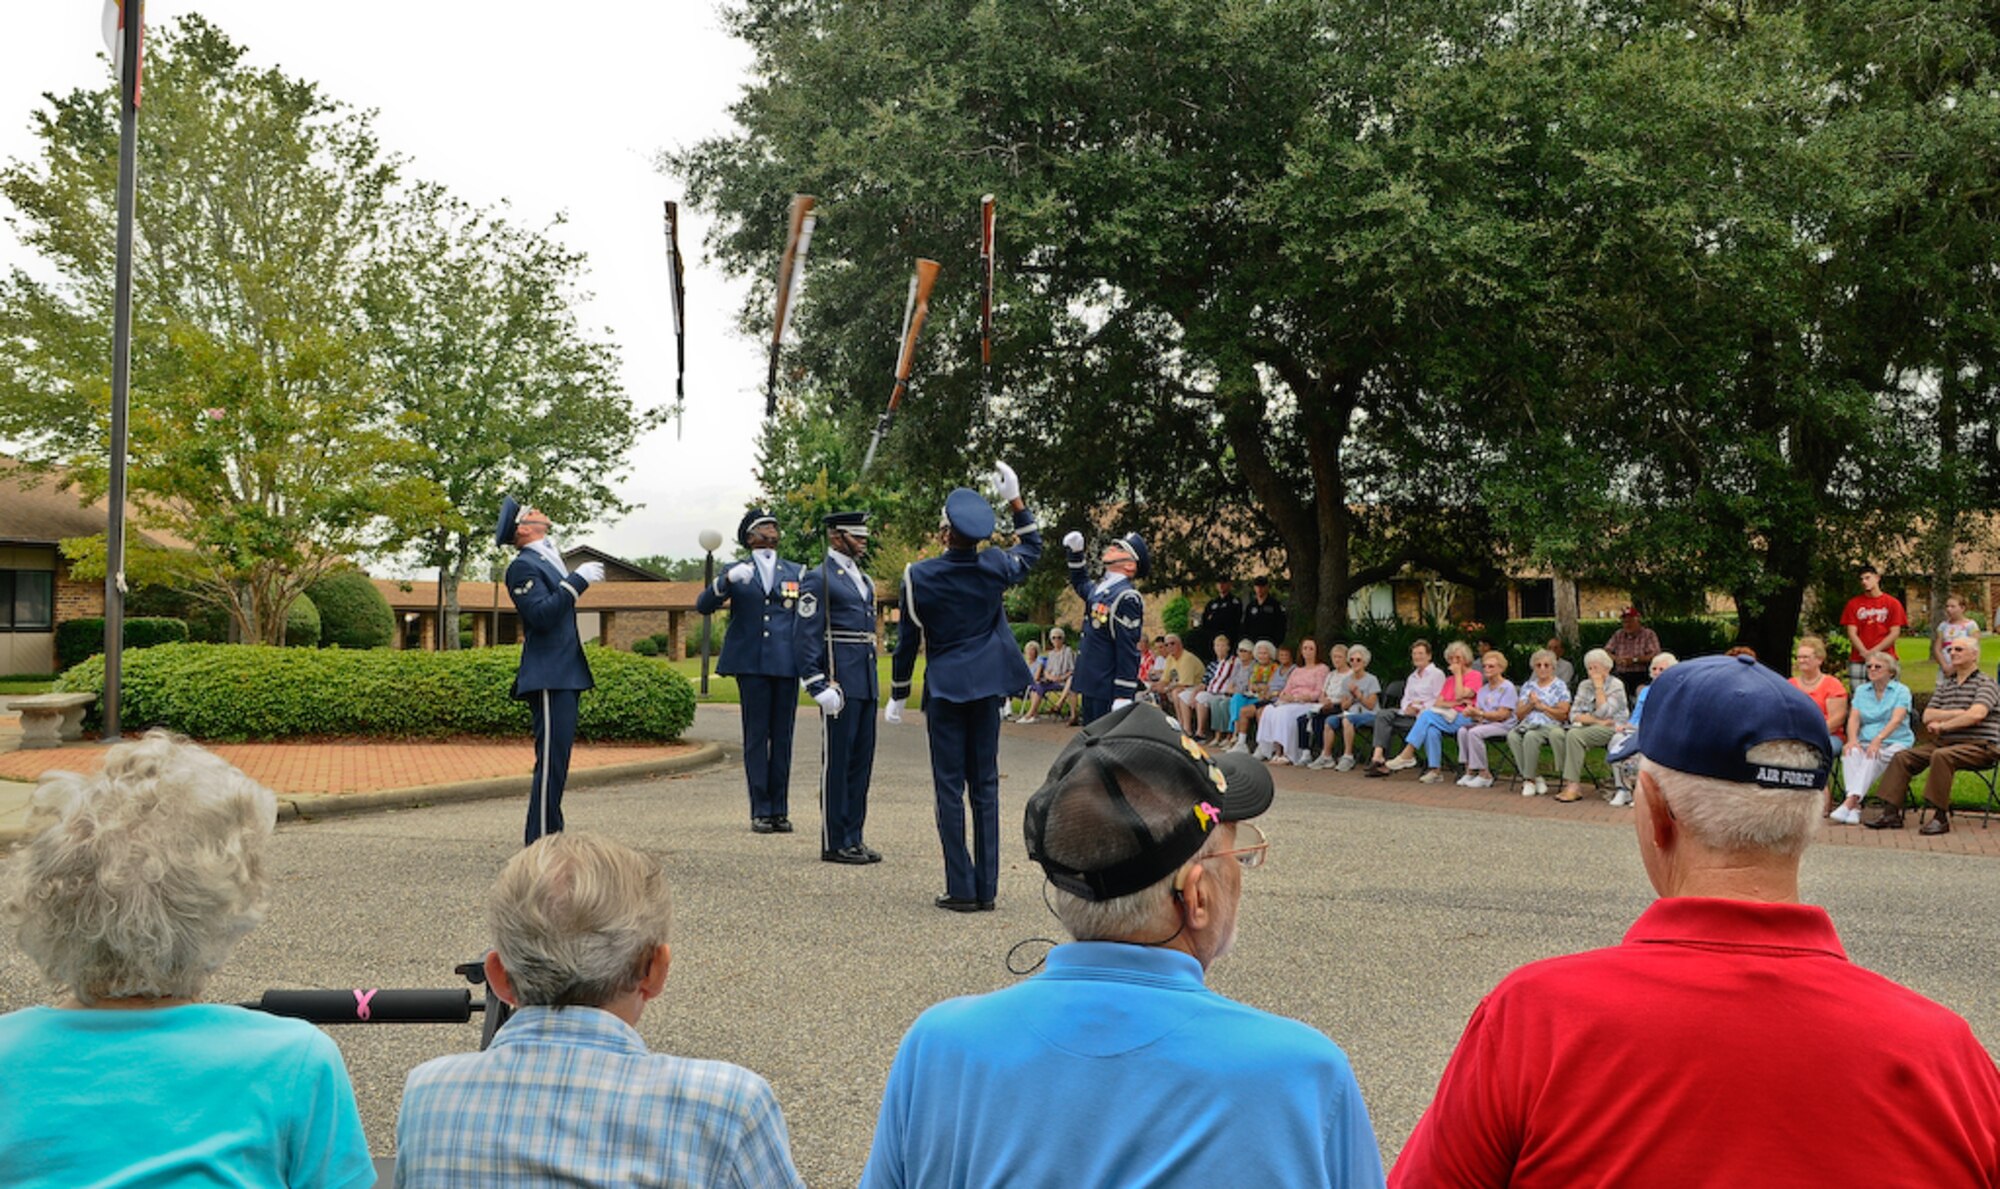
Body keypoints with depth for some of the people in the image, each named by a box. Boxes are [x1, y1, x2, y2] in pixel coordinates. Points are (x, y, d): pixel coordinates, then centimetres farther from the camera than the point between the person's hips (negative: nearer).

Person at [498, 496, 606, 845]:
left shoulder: (549, 560, 19)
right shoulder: (523, 567, -10)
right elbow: (541, 614, -23)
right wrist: (577, 581, -22)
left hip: (566, 674, 10)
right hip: (548, 677, -10)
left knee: (557, 759, 13)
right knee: (551, 758, -11)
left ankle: (549, 836, 19)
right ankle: (541, 842, -8)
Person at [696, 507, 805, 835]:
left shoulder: (796, 572, 15)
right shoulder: (736, 573, 9)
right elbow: (703, 605, -3)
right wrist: (727, 581, -20)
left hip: (786, 663, 2)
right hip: (752, 664, -2)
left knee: (782, 736, 3)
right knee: (756, 737, -1)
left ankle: (780, 810, 9)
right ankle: (760, 811, 3)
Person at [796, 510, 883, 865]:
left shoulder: (864, 580, 19)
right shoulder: (818, 579, -7)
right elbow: (805, 638, -11)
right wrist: (820, 686, -17)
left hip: (866, 684, 8)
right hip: (840, 683, -8)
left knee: (862, 760, 10)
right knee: (836, 762, -3)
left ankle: (853, 837, 18)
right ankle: (834, 843, 3)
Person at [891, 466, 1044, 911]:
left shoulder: (919, 576, -8)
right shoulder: (995, 567, -2)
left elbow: (908, 641, -1)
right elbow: (1032, 548, 22)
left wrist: (898, 696, 10)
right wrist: (1015, 499, 23)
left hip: (944, 689, -3)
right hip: (987, 687, 3)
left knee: (950, 787, 1)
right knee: (985, 785, 6)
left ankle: (961, 889, 0)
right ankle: (986, 888, 9)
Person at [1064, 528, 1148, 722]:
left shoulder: (1127, 597, -15)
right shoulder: (1099, 588, 12)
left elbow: (1128, 652, -19)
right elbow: (1080, 584, 38)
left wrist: (1123, 696, -21)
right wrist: (1075, 552, 25)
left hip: (1109, 692, -9)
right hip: (1091, 685, 9)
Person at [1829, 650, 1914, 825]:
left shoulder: (1901, 691, 4)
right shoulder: (1861, 690, 19)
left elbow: (1896, 719, -12)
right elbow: (1854, 718, 6)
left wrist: (1878, 739, -29)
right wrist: (1853, 739, -16)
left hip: (1895, 742, -3)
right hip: (1866, 741, 3)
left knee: (1873, 756, -36)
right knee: (1852, 753, -31)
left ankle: (1850, 802, -46)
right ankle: (1855, 806, -43)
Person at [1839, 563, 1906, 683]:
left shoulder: (1893, 603, 7)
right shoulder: (1853, 603, 10)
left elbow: (1895, 633, 2)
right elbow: (1852, 633, 4)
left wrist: (1874, 651, -9)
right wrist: (1865, 652, -11)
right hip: (1858, 661, 1)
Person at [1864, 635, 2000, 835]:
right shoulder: (1945, 685, 18)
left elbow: (1976, 715, -19)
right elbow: (1927, 716, 7)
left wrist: (1942, 724, -10)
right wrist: (1959, 714, -8)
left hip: (1979, 746, -7)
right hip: (1945, 743, 7)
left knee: (1941, 756, -36)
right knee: (1902, 757, -8)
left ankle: (1941, 817, -32)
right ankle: (1892, 813, -11)